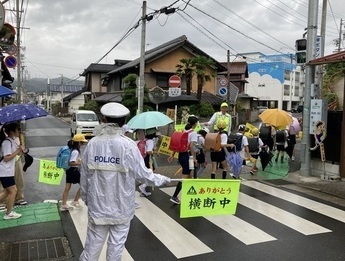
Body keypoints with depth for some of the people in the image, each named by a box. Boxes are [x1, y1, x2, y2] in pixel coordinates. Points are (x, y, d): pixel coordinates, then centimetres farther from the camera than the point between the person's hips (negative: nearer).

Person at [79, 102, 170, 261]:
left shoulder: (93, 143, -6)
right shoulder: (128, 145, -14)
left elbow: (84, 175, 2)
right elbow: (142, 174, -9)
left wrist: (85, 197, 18)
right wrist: (161, 179, 9)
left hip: (97, 204, 2)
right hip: (121, 205, -2)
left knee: (93, 244, 15)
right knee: (117, 244, 13)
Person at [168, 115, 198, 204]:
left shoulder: (183, 131, 9)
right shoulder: (193, 133, -12)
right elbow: (191, 146, -21)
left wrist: (172, 155, 13)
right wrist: (194, 158, -16)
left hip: (181, 155, 8)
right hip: (188, 155, -8)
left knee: (188, 174, 22)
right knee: (184, 177, -4)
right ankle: (174, 197, -8)